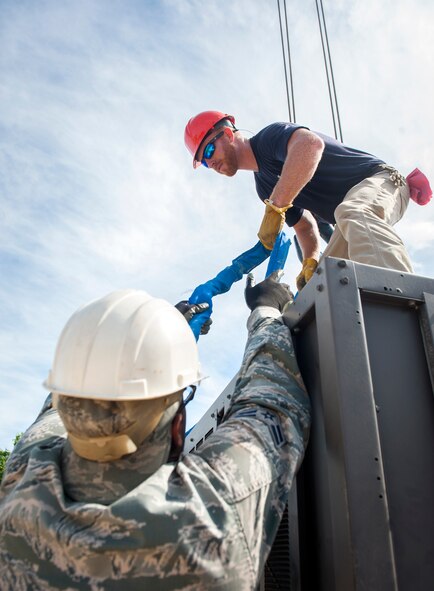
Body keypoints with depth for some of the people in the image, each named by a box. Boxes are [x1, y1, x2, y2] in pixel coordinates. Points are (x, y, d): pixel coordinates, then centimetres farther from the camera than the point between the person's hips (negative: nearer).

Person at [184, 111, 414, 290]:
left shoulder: (269, 136, -13)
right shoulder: (263, 186, 13)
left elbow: (311, 144, -37)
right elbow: (304, 224, 16)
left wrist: (274, 207, -38)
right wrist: (311, 261, -4)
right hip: (349, 215, 9)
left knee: (352, 215, -40)